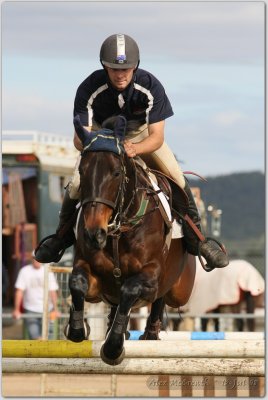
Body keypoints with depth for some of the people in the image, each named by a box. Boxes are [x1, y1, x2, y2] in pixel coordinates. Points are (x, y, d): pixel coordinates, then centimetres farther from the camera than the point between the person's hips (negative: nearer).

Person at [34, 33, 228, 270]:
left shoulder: (150, 86, -32)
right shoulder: (89, 89, -32)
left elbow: (156, 137, -32)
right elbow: (80, 138, -30)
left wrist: (135, 148, -54)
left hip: (143, 136, 0)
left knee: (177, 178, -17)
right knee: (77, 184, -17)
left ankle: (195, 239, 2)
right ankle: (63, 235, 12)